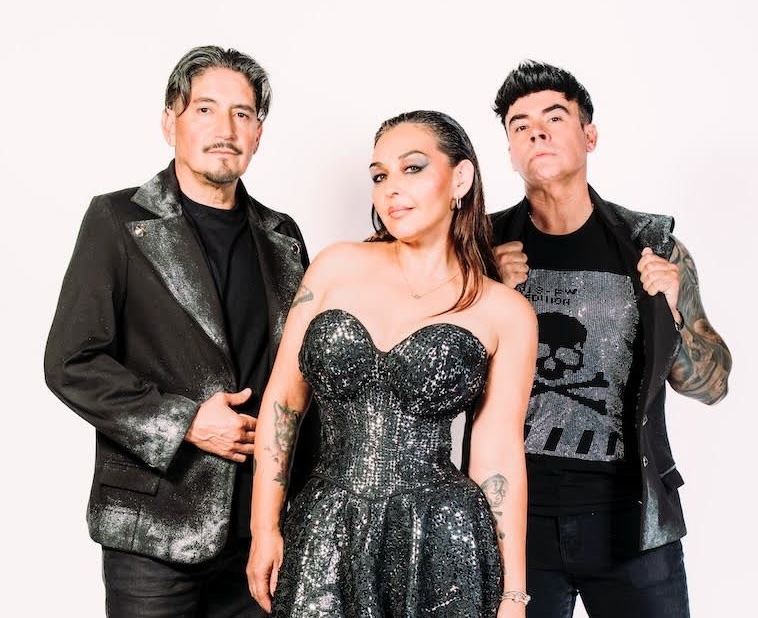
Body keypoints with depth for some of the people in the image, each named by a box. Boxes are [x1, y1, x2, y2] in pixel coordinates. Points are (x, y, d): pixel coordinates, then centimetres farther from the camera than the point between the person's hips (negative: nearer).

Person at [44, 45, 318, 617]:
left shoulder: (282, 235, 9)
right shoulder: (118, 220, -3)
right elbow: (71, 362, -8)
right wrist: (184, 423, -15)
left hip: (262, 522, 4)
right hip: (155, 527, -3)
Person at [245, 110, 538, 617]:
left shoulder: (506, 312, 0)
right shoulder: (338, 265, 3)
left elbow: (498, 452, -1)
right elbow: (283, 399, 5)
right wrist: (265, 528, 3)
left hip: (442, 544, -1)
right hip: (323, 537, 2)